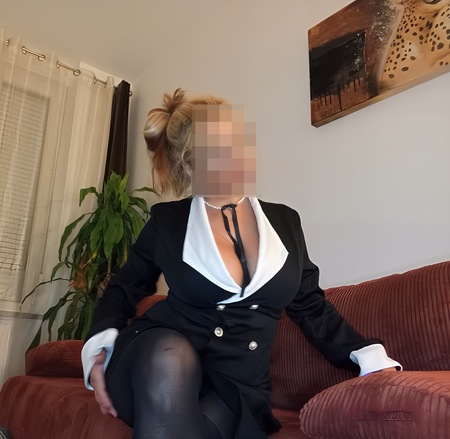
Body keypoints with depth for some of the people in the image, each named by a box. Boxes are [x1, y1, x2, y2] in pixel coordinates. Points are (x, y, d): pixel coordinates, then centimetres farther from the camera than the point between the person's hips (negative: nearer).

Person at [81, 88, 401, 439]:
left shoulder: (284, 222, 6)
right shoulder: (167, 221, 0)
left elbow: (312, 308, 13)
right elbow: (125, 288, 13)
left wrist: (371, 356, 0)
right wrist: (101, 345, -5)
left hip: (236, 384, 0)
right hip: (159, 364, 1)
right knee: (171, 355, -36)